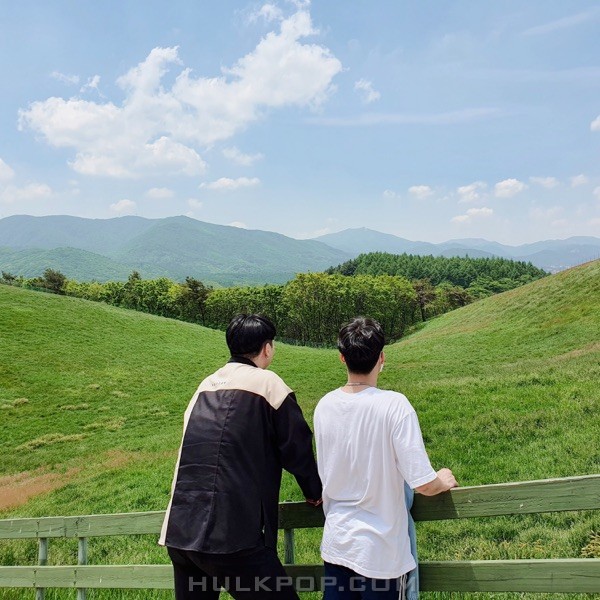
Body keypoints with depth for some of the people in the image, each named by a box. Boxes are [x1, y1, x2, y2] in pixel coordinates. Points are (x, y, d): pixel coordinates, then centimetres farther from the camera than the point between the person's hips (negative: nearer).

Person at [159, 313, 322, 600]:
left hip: (179, 532, 7)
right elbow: (296, 447, -1)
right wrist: (314, 493, 16)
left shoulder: (205, 385, 15)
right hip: (231, 537, -7)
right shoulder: (267, 383, -3)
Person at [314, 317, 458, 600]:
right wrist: (443, 481, 2)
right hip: (380, 550, -3)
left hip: (336, 544, 4)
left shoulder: (324, 406, -5)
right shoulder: (394, 405, -19)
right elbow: (423, 485, -20)